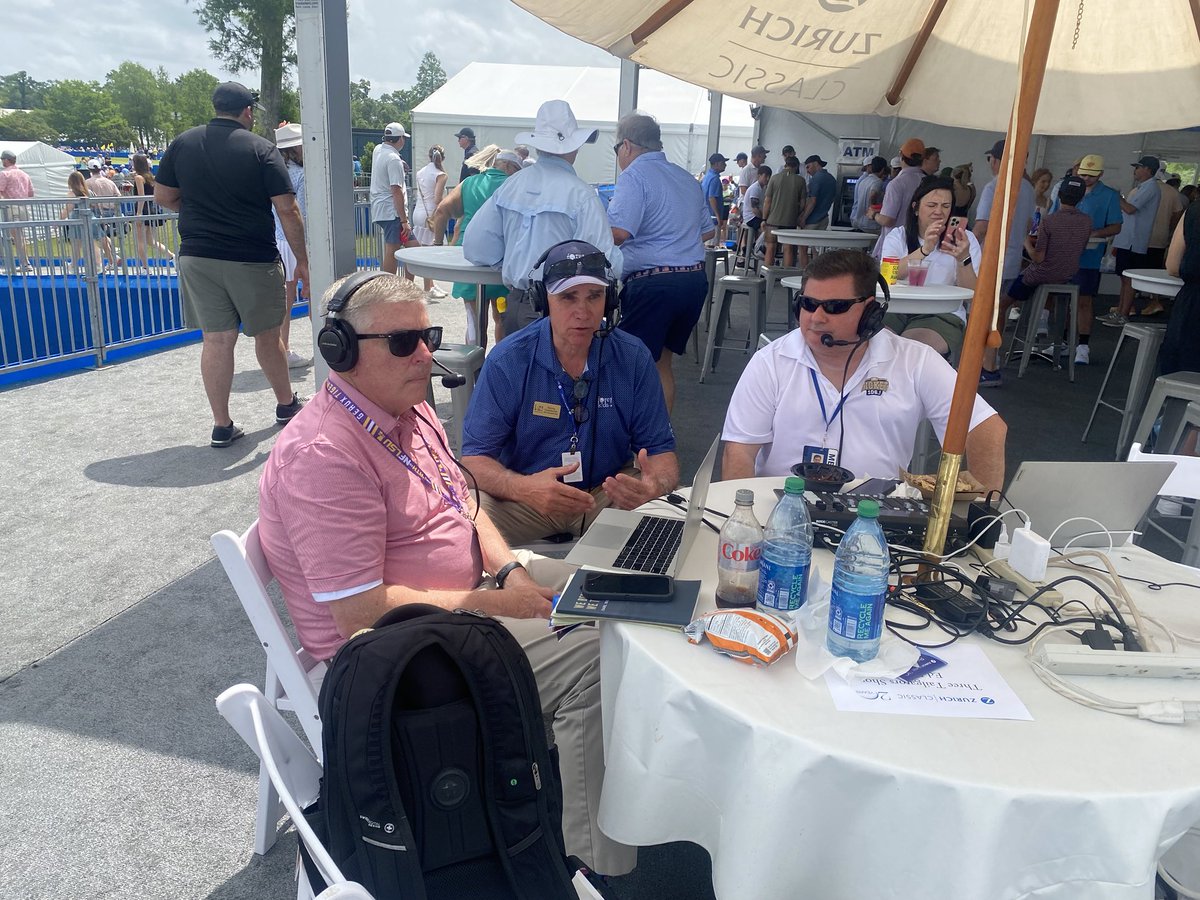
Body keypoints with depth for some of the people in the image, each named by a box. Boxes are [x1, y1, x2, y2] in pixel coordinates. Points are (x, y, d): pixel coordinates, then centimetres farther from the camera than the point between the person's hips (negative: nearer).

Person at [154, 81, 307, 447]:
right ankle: (287, 405, 29)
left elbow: (163, 196, 11)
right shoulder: (261, 149, -6)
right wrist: (302, 261, -6)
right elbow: (288, 210, -11)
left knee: (216, 339, 5)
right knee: (267, 335, 12)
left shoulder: (182, 143, 5)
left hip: (197, 257, 3)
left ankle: (221, 426, 9)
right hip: (253, 260, -3)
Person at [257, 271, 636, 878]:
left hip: (465, 595, 10)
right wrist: (491, 604, -21)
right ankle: (600, 861, -4)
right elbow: (360, 613, -27)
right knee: (590, 664, -21)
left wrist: (509, 569, -4)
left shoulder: (408, 409, 6)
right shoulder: (323, 454, -25)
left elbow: (462, 504, 15)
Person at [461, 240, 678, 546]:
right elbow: (475, 459, -12)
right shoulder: (507, 360, -11)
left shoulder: (634, 358, -6)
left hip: (610, 492, 2)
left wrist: (654, 485, -29)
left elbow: (660, 450, -3)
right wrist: (523, 488, -34)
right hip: (525, 498, -1)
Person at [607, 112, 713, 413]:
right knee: (662, 364, 17)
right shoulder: (687, 178, 18)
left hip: (652, 283, -8)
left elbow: (618, 232, -20)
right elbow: (707, 230, 27)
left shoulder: (635, 175, -7)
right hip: (695, 279, 8)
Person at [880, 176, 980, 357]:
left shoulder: (964, 239, 9)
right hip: (896, 310, 1)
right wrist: (924, 249, -25)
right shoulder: (897, 236, 10)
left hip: (943, 315, -1)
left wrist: (963, 259, -22)